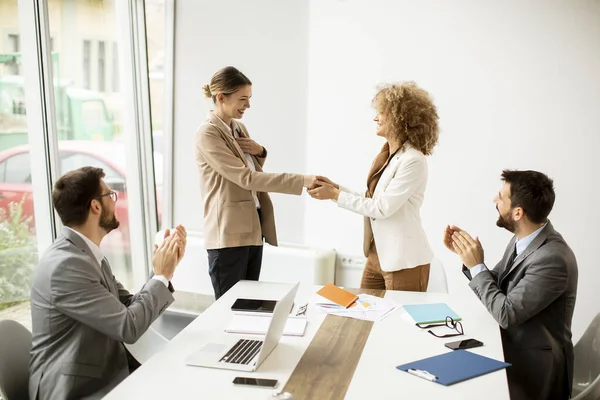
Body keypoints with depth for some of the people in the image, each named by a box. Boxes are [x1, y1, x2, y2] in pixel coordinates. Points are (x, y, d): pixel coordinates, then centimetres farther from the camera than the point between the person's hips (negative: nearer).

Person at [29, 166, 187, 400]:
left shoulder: (88, 255, 7)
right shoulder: (66, 264, -22)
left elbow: (130, 307, 8)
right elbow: (129, 327, -21)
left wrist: (165, 273, -2)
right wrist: (162, 276, -10)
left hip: (102, 378, 8)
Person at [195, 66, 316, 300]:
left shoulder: (239, 127, 12)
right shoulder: (207, 134, -15)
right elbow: (246, 178, -24)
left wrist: (259, 151, 0)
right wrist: (302, 180, -28)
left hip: (253, 227, 8)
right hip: (229, 233, -8)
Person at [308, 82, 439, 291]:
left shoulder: (413, 161, -19)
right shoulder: (385, 155, 8)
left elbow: (382, 207, -20)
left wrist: (336, 195, -15)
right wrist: (335, 188, 1)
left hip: (403, 261, -8)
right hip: (377, 256, 8)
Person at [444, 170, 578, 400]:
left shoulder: (552, 259, -27)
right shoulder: (523, 238, 0)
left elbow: (506, 314, -25)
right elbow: (493, 285, 9)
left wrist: (477, 266, -18)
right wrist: (465, 254, -5)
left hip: (533, 365, -7)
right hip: (511, 347, 7)